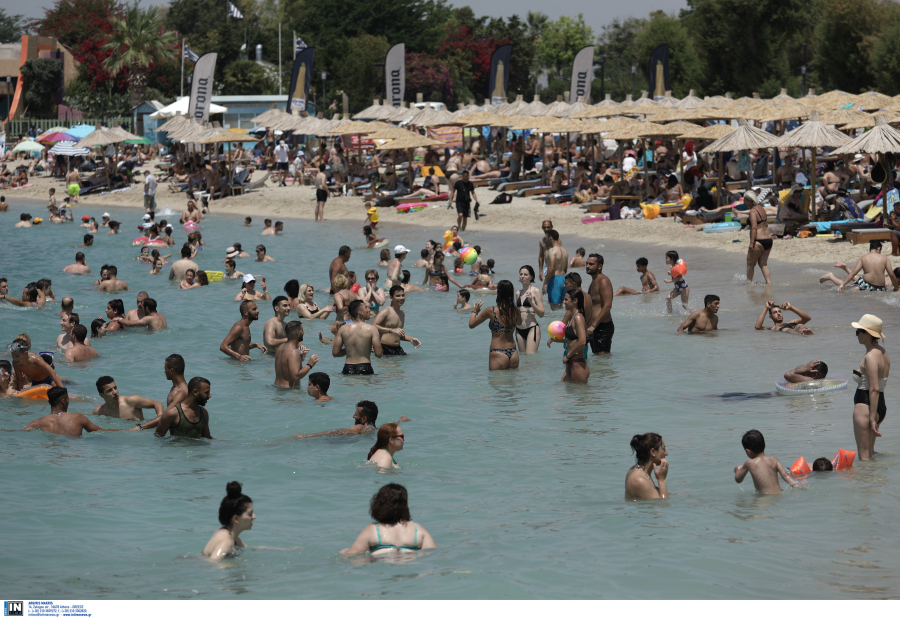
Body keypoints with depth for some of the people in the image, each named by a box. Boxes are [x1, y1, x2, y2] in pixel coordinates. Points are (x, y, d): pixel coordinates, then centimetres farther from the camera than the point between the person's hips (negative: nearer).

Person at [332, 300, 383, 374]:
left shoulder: (343, 329, 5)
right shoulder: (371, 329, -5)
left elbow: (335, 353, 7)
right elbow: (378, 354, -7)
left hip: (348, 369, 3)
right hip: (365, 368, -3)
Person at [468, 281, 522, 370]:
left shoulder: (491, 311, -12)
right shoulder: (516, 311, 2)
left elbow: (471, 324, -1)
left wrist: (474, 312, 19)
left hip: (498, 354, -5)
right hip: (513, 353, 5)